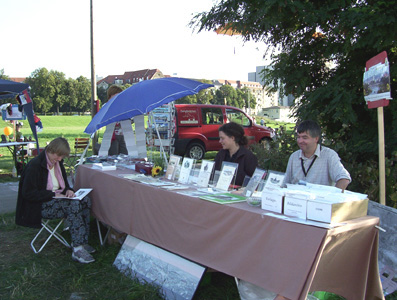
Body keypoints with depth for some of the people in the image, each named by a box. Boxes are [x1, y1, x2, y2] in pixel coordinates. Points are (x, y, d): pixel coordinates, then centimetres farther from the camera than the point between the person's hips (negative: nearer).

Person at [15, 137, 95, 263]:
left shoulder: (58, 163, 10)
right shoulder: (35, 165, -15)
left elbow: (64, 183, 23)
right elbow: (28, 193, -18)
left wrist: (68, 190, -2)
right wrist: (53, 195, -21)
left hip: (57, 198, 8)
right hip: (41, 206, -8)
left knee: (85, 201, -16)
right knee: (74, 205, -31)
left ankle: (82, 242, -17)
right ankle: (77, 250, -32)